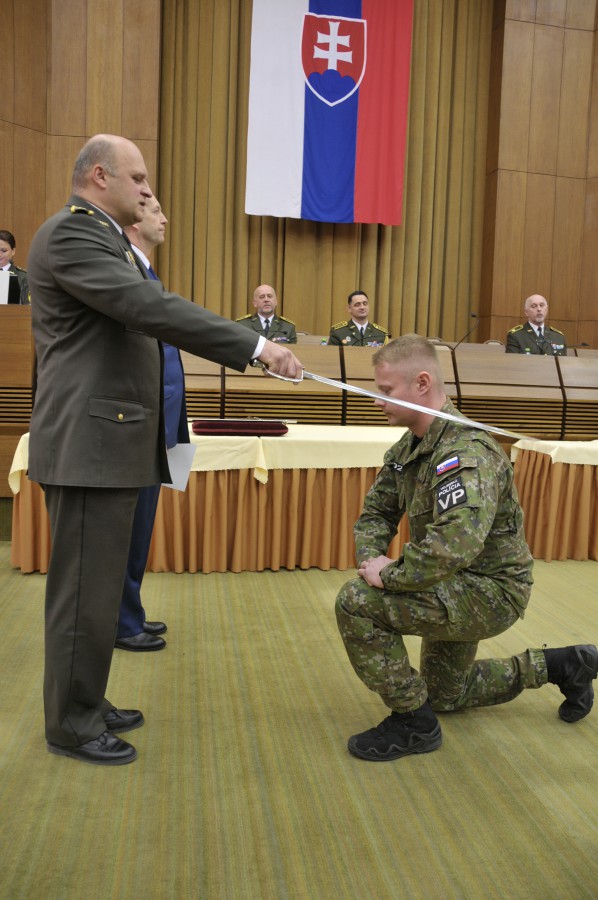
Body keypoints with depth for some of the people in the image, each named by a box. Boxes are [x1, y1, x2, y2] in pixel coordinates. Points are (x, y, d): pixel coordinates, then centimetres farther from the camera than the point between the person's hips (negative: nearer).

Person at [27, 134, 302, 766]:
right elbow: (152, 308, -24)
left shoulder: (99, 238, 21)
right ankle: (71, 727, 15)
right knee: (85, 591, 0)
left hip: (109, 442, 10)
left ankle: (87, 706, 29)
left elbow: (141, 314, 24)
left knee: (98, 587, 16)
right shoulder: (69, 233, -12)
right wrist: (256, 347, -25)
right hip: (88, 445, -10)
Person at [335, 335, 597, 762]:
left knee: (357, 602, -25)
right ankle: (562, 666, 37)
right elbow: (376, 512, 6)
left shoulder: (467, 453, -30)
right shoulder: (409, 447, 0)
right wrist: (372, 558, -14)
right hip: (459, 588, 10)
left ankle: (414, 723, -7)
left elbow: (455, 546, -43)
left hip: (492, 591, -10)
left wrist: (389, 575, -30)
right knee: (445, 694, 28)